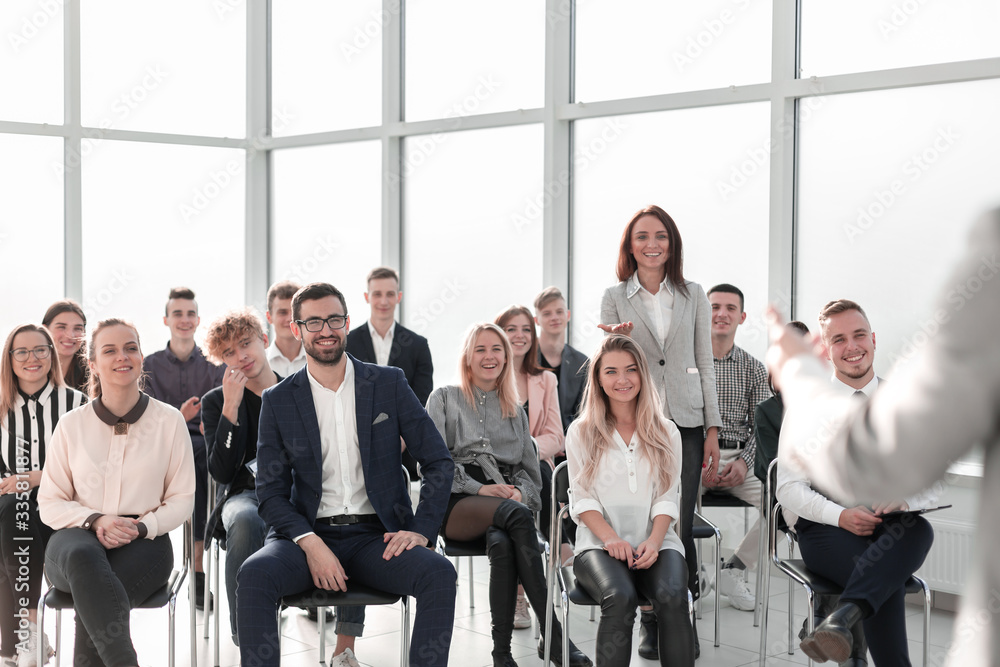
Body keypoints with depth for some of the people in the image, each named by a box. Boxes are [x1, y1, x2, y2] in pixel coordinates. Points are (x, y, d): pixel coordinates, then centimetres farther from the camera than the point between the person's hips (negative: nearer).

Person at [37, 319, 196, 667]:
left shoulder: (170, 421, 5)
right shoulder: (72, 425, 7)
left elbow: (181, 500, 7)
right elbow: (49, 504, 9)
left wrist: (140, 526, -11)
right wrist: (95, 520, -11)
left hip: (143, 544, 0)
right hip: (78, 537, 0)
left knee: (92, 601, -34)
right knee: (82, 556, -39)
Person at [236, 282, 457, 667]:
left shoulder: (389, 384, 7)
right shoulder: (278, 401, 6)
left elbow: (439, 462, 7)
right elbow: (271, 493, 3)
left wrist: (421, 530, -9)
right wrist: (310, 544, -15)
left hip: (377, 536, 0)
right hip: (308, 534, 0)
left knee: (439, 574, -29)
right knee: (254, 575, -31)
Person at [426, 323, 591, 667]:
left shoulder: (516, 412, 26)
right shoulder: (444, 399, 15)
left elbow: (530, 470, 21)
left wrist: (520, 492, -4)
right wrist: (479, 488, -11)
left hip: (507, 502, 3)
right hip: (457, 505, -3)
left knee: (502, 543, -37)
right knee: (516, 514, -37)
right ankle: (553, 634, -39)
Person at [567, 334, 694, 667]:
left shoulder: (666, 433, 13)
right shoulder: (581, 433, 9)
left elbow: (667, 498, 8)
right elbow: (582, 500, 4)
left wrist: (654, 541, -11)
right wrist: (611, 539, -14)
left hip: (655, 542, 1)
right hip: (599, 543, -1)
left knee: (672, 596, -31)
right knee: (620, 597, -34)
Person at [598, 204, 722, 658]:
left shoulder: (693, 296, 10)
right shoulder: (615, 298, 7)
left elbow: (705, 364, 10)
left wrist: (712, 431, 4)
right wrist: (619, 340, -17)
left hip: (685, 422, 0)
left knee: (680, 526, -6)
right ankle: (650, 620, 13)